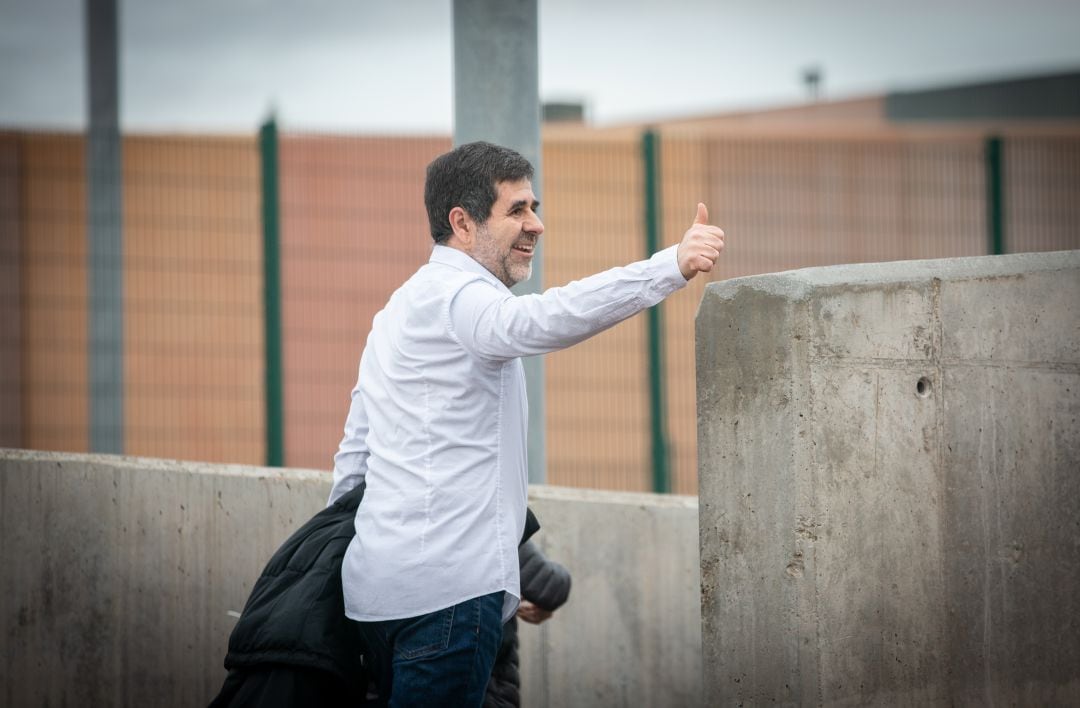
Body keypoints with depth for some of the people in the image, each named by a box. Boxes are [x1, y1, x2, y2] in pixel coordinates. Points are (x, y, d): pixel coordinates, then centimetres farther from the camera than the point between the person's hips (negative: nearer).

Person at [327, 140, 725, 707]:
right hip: (444, 586, -10)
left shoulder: (402, 307, 23)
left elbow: (354, 453, 27)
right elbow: (540, 319, -32)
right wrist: (673, 266, -41)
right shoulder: (456, 295, -9)